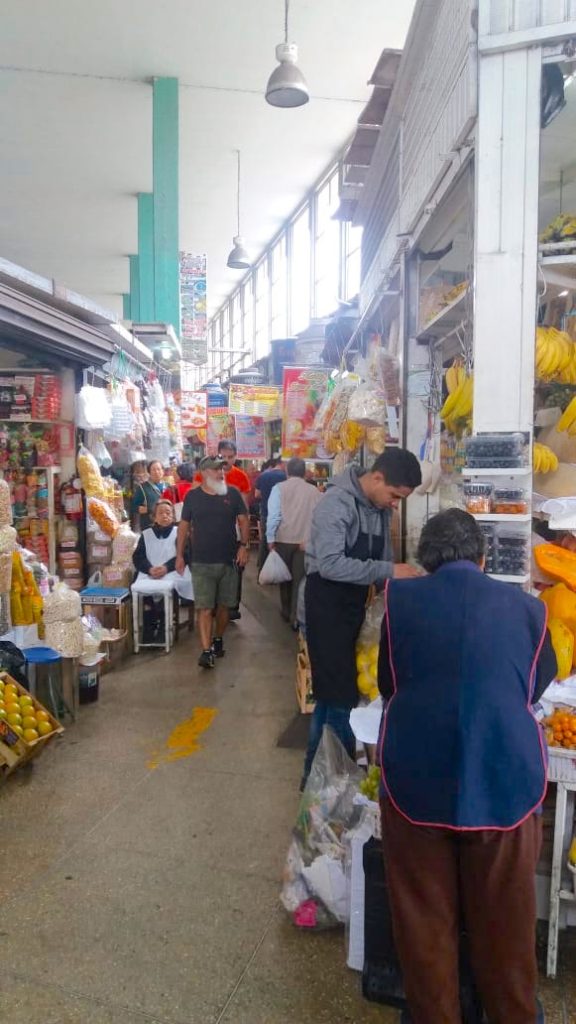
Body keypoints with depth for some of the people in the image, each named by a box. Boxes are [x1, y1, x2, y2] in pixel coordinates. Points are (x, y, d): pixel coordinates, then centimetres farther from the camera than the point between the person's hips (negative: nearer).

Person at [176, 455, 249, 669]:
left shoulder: (232, 493, 2)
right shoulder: (192, 496, 1)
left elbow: (243, 520, 5)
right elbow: (184, 526, 6)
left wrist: (244, 545, -7)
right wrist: (180, 555, 3)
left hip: (229, 560, 2)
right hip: (202, 562, -1)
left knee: (224, 604, 13)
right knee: (204, 608, -7)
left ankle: (218, 639, 33)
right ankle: (206, 651, -8)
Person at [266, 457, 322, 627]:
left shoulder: (279, 488, -5)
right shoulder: (314, 491, -1)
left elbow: (273, 515, -10)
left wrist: (270, 538, -4)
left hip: (283, 539, 0)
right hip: (306, 541, 0)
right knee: (300, 578, 5)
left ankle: (287, 611, 31)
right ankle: (295, 615, 3)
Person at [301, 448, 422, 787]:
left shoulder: (380, 507, 5)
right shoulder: (337, 503, -20)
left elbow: (382, 559, 13)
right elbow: (330, 564, -30)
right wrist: (389, 571, -29)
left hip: (355, 602, 8)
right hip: (328, 603, -8)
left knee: (332, 692, 16)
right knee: (339, 694, -3)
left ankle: (317, 771, 30)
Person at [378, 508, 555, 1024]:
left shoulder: (398, 597, 2)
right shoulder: (526, 607, 4)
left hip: (415, 781, 0)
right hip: (505, 782, 1)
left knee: (425, 921, 18)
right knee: (505, 921, 21)